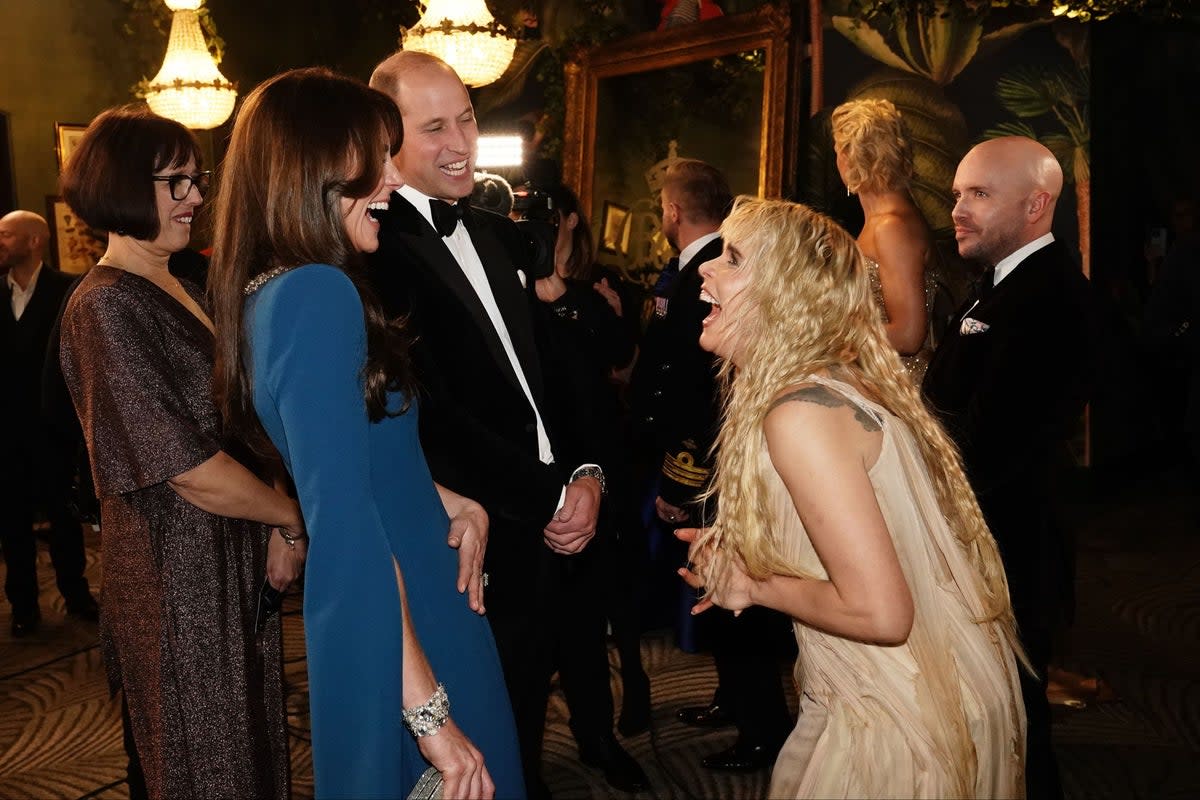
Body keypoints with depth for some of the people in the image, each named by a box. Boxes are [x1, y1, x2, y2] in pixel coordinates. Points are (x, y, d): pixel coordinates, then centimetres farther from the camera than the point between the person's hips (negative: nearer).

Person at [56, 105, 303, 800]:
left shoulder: (185, 292, 11)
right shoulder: (107, 306, -16)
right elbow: (188, 469, -21)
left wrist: (276, 529, -1)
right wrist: (292, 516, -8)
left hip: (237, 565, 8)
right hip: (177, 580, -8)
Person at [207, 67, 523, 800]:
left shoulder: (273, 290, 7)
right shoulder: (319, 292, -22)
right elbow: (343, 522, -28)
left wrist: (443, 498, 4)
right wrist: (428, 706, -25)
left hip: (389, 615, 9)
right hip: (396, 630, -9)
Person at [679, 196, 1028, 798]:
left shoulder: (800, 415, -25)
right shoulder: (841, 383, 3)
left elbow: (879, 613, -27)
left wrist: (755, 586, -13)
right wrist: (739, 562, 3)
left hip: (902, 722, -8)